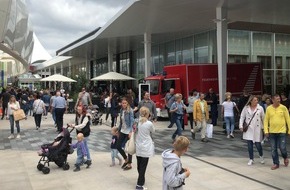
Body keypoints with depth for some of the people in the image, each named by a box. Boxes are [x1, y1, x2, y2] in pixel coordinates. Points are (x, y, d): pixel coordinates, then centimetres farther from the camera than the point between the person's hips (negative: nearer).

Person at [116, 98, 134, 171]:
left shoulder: (130, 111, -13)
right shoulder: (121, 110, 6)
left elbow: (132, 121, -17)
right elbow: (121, 121, 12)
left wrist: (131, 131, -25)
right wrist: (119, 130, 13)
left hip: (128, 131, -7)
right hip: (122, 131, 7)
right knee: (118, 146, 7)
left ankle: (129, 164, 19)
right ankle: (126, 160, 29)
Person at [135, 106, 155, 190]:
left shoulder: (137, 122, -4)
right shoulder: (149, 123, -17)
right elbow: (153, 131, 3)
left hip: (138, 147, 5)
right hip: (146, 148, -5)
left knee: (139, 165, 18)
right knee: (143, 167, 1)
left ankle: (141, 179, 37)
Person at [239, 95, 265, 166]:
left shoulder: (260, 108, -2)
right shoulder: (246, 108, 1)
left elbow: (263, 118, 3)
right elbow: (242, 117, 6)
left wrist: (264, 127, 2)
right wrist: (241, 126, 0)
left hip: (257, 129, -1)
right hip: (248, 129, 1)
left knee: (258, 144, 0)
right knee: (249, 145, 3)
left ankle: (261, 156, 29)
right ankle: (251, 159, 18)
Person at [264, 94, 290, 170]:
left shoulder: (283, 108, -4)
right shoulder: (268, 108, 0)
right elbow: (266, 120, 2)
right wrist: (266, 130, -4)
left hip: (282, 131, -2)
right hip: (272, 132, 2)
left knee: (282, 147, -2)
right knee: (273, 149, 6)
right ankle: (276, 163, 20)